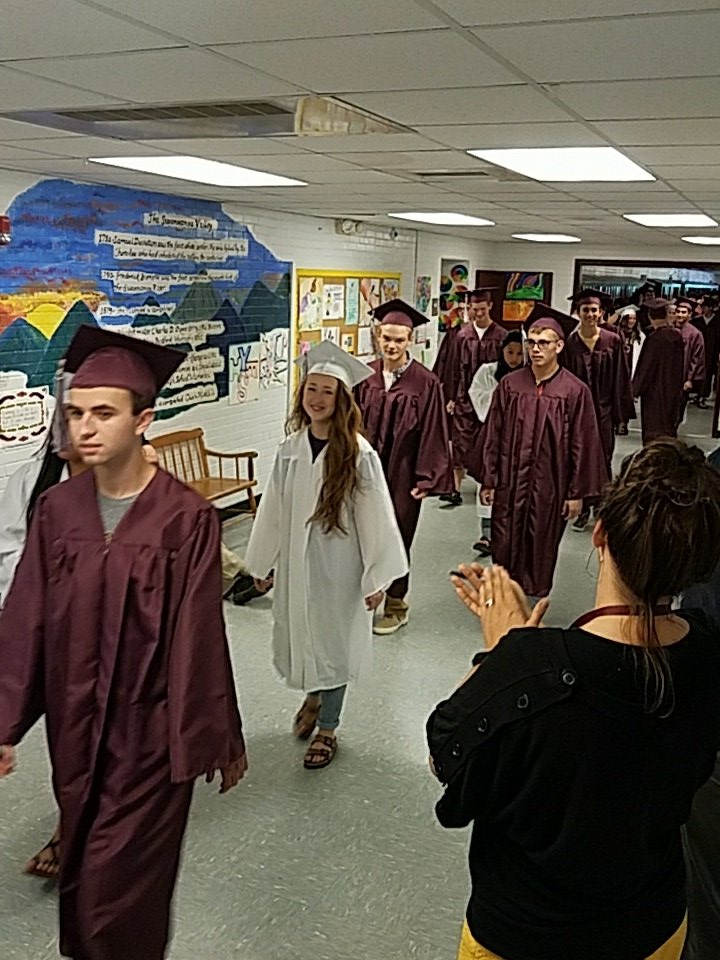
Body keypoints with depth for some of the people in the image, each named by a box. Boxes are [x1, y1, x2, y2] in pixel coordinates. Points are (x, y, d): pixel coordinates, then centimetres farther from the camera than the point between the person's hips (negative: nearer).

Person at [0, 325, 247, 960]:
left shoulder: (186, 518, -17)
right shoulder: (56, 509, -4)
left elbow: (199, 637, -13)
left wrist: (217, 738, -5)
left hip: (149, 733, -5)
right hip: (75, 729, 5)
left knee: (116, 891, 3)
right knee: (83, 877, 23)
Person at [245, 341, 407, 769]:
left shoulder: (359, 454, -15)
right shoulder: (290, 448, -1)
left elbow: (375, 517, -12)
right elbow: (273, 509, 6)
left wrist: (376, 577, -11)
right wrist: (263, 561, 10)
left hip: (339, 562, -4)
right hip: (296, 559, 4)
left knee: (333, 638, 8)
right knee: (300, 632, 17)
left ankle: (327, 728, 25)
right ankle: (314, 695, 46)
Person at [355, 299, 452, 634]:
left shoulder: (425, 383, -11)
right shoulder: (365, 376, -1)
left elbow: (432, 434, -9)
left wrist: (425, 479, -10)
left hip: (400, 475, -3)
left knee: (395, 539, 8)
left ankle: (395, 606, 26)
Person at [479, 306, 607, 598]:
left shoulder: (575, 391, -8)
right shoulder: (509, 385, -1)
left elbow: (583, 445, -5)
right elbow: (493, 435, 3)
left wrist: (577, 492, -4)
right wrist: (488, 481, 2)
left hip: (549, 485, -2)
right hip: (510, 482, 2)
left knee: (541, 552, 11)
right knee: (505, 550, 8)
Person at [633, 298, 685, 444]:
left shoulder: (654, 338, -21)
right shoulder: (676, 335, -1)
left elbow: (646, 367, -17)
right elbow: (681, 364, 9)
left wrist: (637, 388, -7)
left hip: (656, 390, -7)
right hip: (673, 388, 7)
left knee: (654, 431, 1)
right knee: (669, 426, 17)